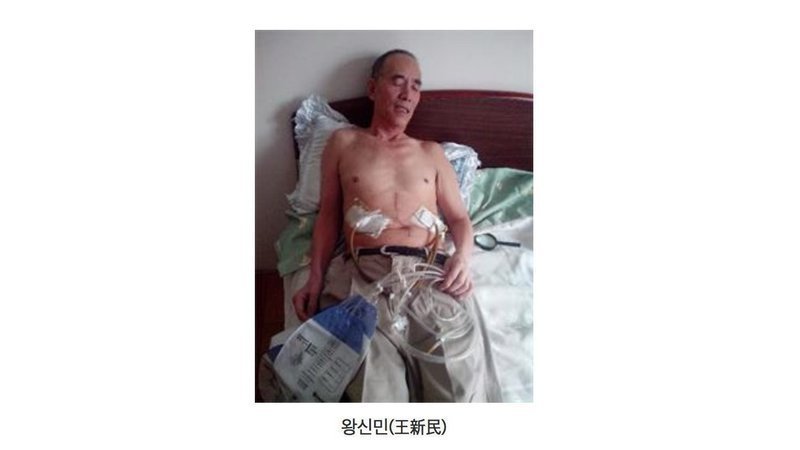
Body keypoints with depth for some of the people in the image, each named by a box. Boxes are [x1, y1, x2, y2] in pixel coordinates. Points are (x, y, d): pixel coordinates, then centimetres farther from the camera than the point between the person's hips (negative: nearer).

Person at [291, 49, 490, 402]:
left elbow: (459, 218, 23)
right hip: (366, 270, -1)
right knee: (378, 388, -26)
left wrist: (463, 257, -1)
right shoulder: (343, 142, 23)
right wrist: (316, 277, 3)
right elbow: (328, 214, 19)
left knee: (459, 388, -21)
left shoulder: (431, 152, 27)